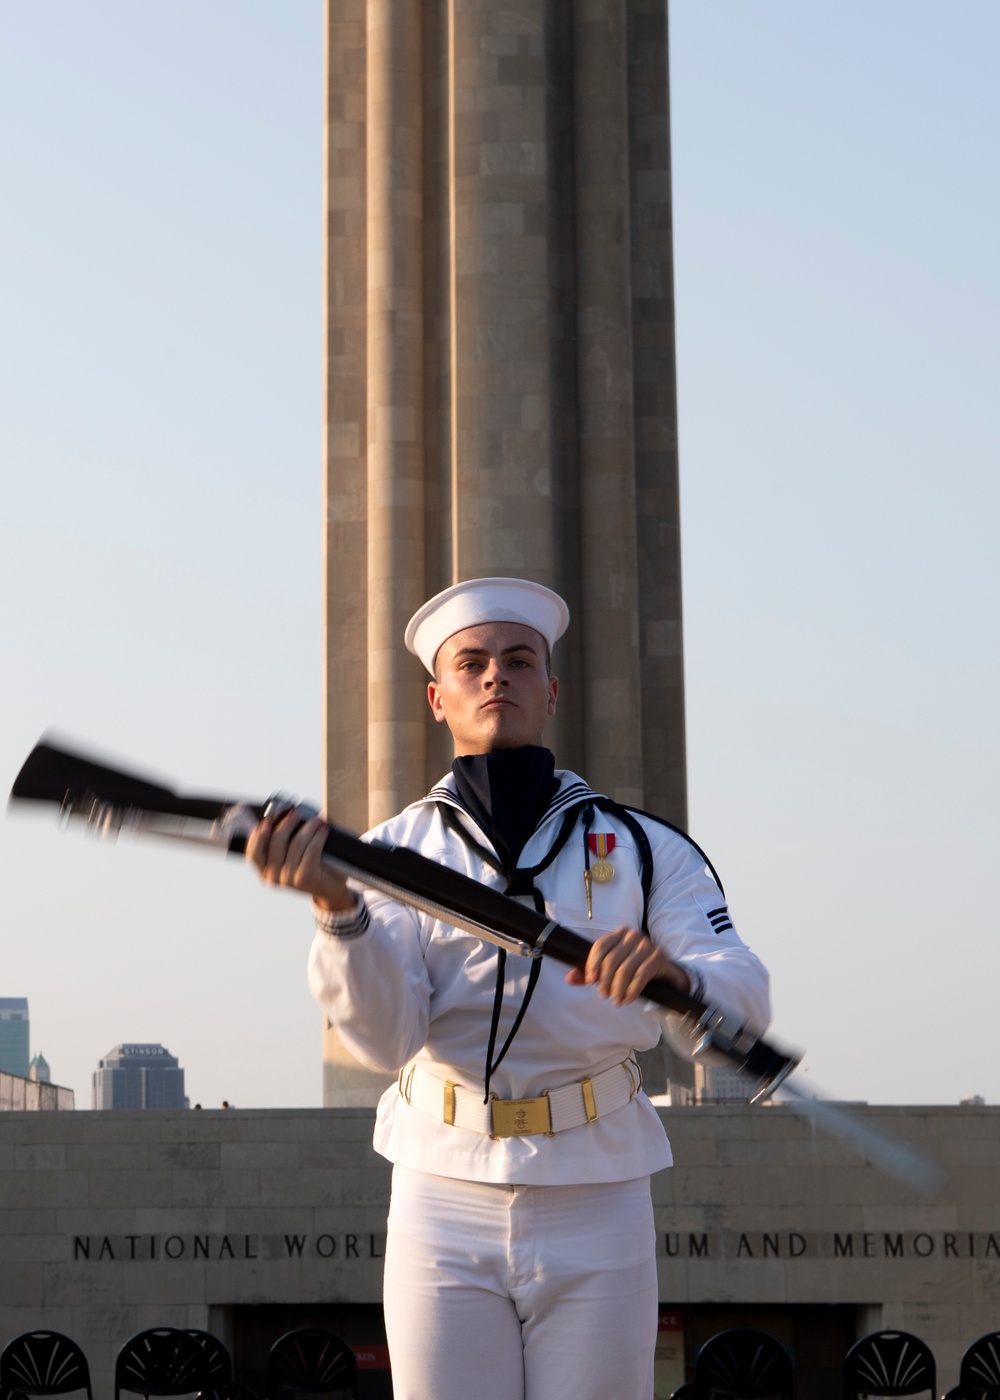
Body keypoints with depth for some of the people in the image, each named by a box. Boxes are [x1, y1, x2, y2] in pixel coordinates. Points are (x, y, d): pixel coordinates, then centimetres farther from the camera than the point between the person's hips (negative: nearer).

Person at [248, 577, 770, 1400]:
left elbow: (744, 1007, -8)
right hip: (446, 1206, 0)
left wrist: (672, 973, -30)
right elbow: (383, 1036, -9)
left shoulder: (645, 850, 6)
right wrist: (338, 908, -27)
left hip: (597, 1212, 0)